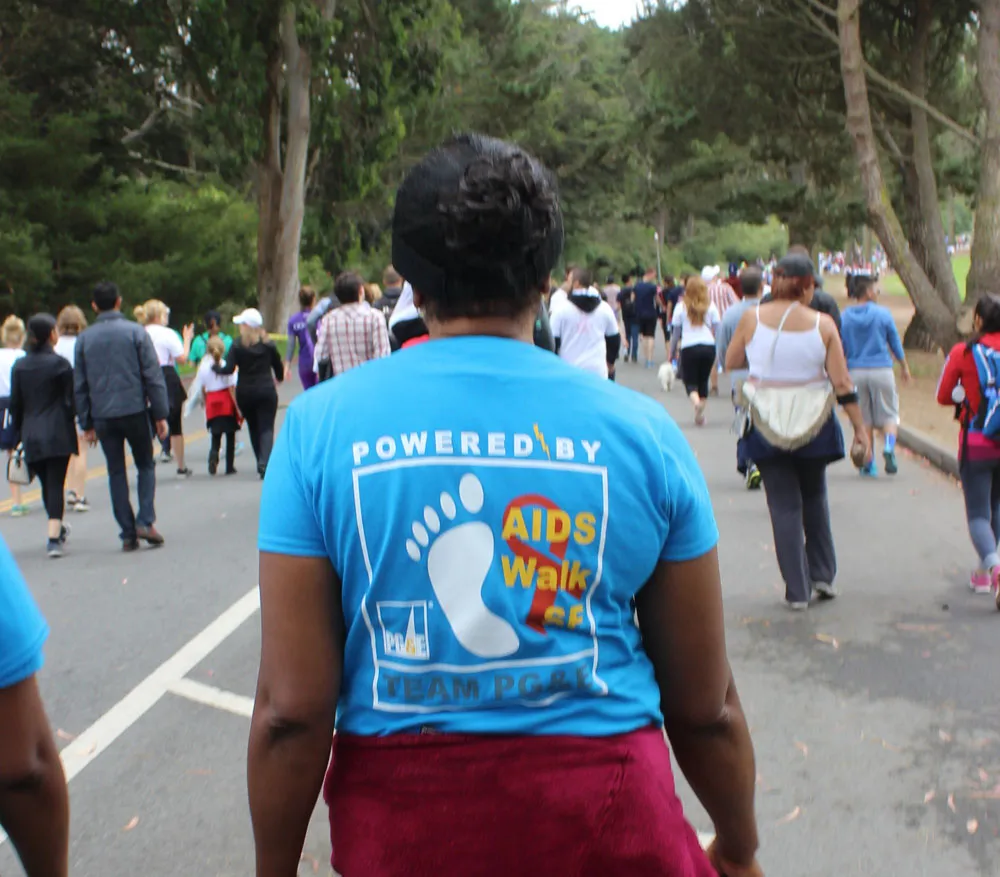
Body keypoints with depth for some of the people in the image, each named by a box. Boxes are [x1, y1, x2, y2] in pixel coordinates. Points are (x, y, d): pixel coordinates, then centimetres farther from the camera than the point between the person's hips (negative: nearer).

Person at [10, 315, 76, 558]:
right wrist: (70, 422, 5)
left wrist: (19, 432, 17)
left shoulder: (19, 366, 7)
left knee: (46, 484, 17)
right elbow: (71, 400, -7)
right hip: (57, 434, -4)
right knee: (56, 484, -3)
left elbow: (15, 403, 10)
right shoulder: (60, 363, -7)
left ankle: (58, 528, 34)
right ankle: (54, 537, -12)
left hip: (31, 435, 4)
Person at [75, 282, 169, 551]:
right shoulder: (136, 332, -3)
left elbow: (80, 385, 8)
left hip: (102, 417, 2)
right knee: (145, 465, 13)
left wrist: (86, 423, 14)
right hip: (134, 410, -2)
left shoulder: (84, 339, 5)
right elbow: (153, 376, -6)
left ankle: (128, 534, 8)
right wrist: (160, 414, -1)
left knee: (116, 472, 10)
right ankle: (145, 521, -3)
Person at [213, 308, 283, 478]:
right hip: (266, 391, 0)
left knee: (254, 428, 15)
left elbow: (229, 369, -11)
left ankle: (262, 463, 18)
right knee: (266, 427, -4)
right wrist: (279, 377, 30)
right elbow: (278, 365, 9)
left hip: (245, 393, 0)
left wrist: (216, 367, 9)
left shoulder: (238, 346, -5)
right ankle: (265, 463, -22)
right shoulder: (268, 344, 1)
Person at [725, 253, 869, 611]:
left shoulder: (751, 319, -9)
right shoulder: (823, 325, -10)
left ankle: (797, 591, 8)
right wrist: (860, 429, -2)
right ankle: (823, 575, 25)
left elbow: (731, 362, 5)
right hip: (814, 428, 1)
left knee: (784, 506, 6)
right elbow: (842, 384, -9)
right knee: (815, 498, 23)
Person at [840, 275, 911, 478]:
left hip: (856, 371, 2)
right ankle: (889, 447, -21)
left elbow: (841, 349, 7)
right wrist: (905, 368, 18)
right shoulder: (883, 313, -2)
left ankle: (868, 464, 9)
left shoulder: (845, 317, 3)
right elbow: (895, 343, 5)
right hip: (881, 370, -2)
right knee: (889, 414, 6)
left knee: (864, 420, 9)